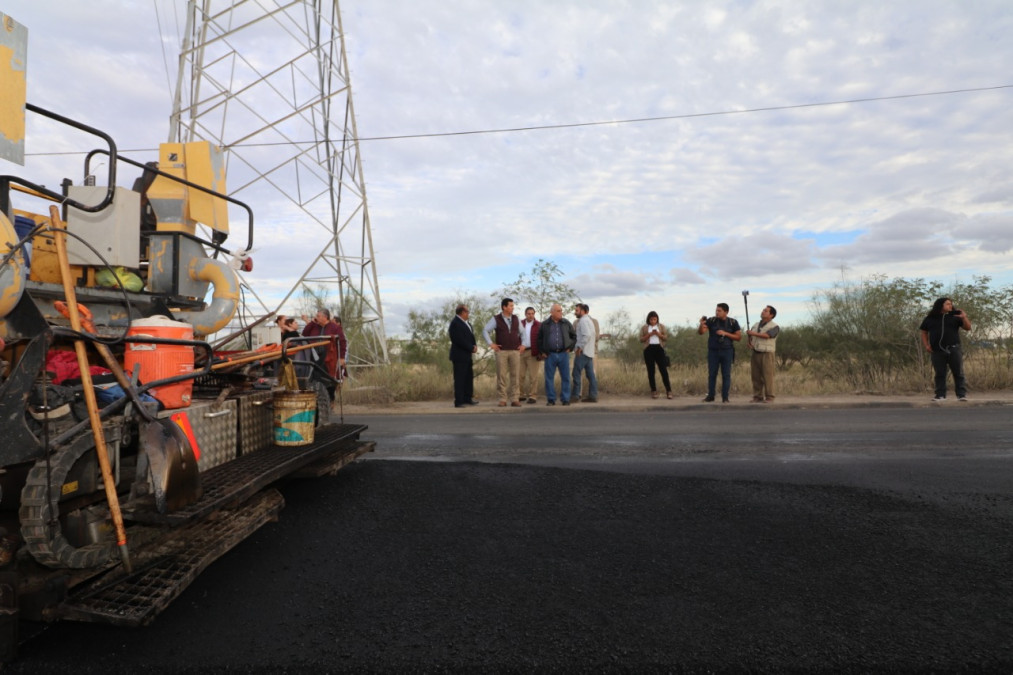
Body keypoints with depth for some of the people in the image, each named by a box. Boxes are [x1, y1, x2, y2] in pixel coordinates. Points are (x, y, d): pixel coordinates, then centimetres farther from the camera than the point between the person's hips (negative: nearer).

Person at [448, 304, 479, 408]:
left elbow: (470, 335, 18)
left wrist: (474, 346, -1)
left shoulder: (465, 323, 14)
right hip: (459, 356, -10)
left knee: (469, 377, 15)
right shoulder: (455, 323, -17)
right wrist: (471, 348, -14)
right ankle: (459, 402, 0)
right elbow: (460, 340, -22)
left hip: (466, 355, 10)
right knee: (459, 379, -5)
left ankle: (468, 398, 26)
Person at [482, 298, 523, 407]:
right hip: (501, 351, -3)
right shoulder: (496, 319, 1)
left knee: (515, 376, -1)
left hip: (515, 351, 3)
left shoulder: (516, 319, 11)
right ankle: (502, 399, 4)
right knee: (501, 376, -2)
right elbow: (485, 331, 0)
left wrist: (523, 344, 10)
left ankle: (515, 399, 3)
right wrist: (491, 344, -7)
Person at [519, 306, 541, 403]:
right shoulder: (520, 324, 10)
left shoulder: (539, 325, 0)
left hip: (532, 353, -3)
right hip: (521, 352, 4)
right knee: (520, 375, 6)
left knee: (533, 375, -2)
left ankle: (533, 396, 2)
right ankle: (522, 395, 16)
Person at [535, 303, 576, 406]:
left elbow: (574, 335, 15)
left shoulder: (566, 323, 7)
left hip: (563, 354, 1)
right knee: (549, 378, 1)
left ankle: (565, 399, 10)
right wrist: (542, 352, 6)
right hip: (550, 355, -1)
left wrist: (570, 347, 6)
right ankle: (551, 399, 10)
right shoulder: (544, 325, 5)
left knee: (565, 378, 1)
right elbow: (539, 339, 12)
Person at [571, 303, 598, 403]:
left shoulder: (583, 321, -11)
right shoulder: (589, 320, 19)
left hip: (582, 352, -10)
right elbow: (595, 336, 21)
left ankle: (575, 396, -4)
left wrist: (579, 347, -20)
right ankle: (593, 396, 7)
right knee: (590, 374, 7)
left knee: (576, 374, -6)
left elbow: (587, 335, -23)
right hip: (589, 352, 10)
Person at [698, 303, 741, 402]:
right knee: (712, 374, 4)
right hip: (713, 351, 1)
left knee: (726, 375, 1)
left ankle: (725, 397, 7)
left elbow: (739, 337, 0)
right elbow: (701, 332, -9)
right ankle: (710, 396, 13)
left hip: (727, 351, 0)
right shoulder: (711, 321, -1)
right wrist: (701, 325, -31)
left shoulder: (733, 322, 0)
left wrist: (725, 333, -13)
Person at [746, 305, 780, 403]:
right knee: (756, 376, 3)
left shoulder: (774, 327, -1)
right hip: (755, 353, 5)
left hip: (766, 354, -5)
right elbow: (750, 337, 19)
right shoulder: (756, 325, 17)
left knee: (767, 376, -7)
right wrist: (749, 343, -2)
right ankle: (757, 397, 8)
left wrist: (754, 333, -12)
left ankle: (769, 397, -4)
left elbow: (767, 335, -17)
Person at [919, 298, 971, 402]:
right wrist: (926, 345, 3)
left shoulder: (955, 316, 7)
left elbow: (968, 328, 6)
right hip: (937, 351, 0)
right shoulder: (929, 319, 8)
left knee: (958, 373, -1)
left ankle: (962, 394, 3)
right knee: (940, 374, 3)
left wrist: (964, 318, -12)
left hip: (953, 349, 0)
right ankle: (940, 395, 7)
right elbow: (924, 333, 15)